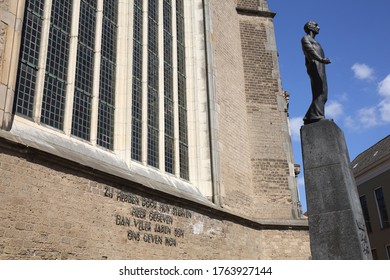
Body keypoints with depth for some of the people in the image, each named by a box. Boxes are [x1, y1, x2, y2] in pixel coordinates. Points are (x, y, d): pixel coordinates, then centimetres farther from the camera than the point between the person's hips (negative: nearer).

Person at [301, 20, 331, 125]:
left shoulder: (314, 42, 36)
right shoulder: (305, 38, 10)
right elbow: (309, 49, -10)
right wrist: (321, 59, -26)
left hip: (320, 69, 9)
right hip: (315, 66, -9)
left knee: (322, 95, 1)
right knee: (319, 92, -22)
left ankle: (309, 118, -2)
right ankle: (317, 116, -33)